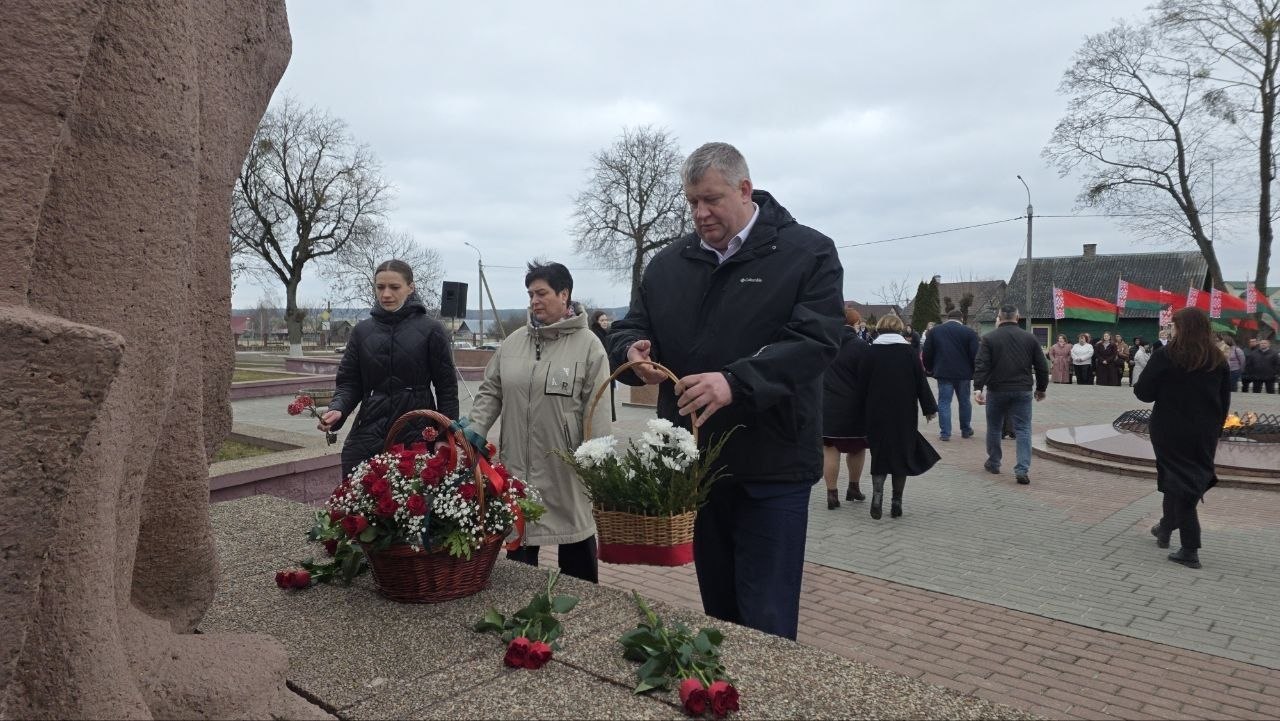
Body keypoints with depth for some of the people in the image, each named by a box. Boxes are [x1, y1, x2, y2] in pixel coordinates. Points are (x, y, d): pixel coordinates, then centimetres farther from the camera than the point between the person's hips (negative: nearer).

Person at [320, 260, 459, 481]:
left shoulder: (431, 330, -1)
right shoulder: (362, 331, 9)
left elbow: (447, 388, 1)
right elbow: (348, 382, 11)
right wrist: (337, 409, -9)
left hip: (417, 436, -3)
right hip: (368, 436, 3)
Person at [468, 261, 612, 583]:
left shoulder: (588, 345, -7)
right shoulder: (514, 341, 6)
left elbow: (597, 410, -10)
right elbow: (490, 392, 12)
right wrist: (473, 433, -1)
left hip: (567, 468, -4)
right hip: (517, 464, 4)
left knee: (577, 556, 10)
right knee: (518, 540, 16)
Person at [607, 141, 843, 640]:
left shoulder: (808, 253, -4)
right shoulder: (668, 263, 10)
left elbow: (815, 341, -16)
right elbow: (629, 329, 13)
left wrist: (736, 382, -31)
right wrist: (634, 352, -13)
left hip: (771, 468, -4)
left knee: (766, 625, 2)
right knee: (718, 612, 18)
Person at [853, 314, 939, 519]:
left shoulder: (870, 354, -3)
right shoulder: (909, 352, -1)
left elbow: (861, 387, -2)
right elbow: (921, 382, 1)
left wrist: (859, 414, 5)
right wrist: (929, 408, 9)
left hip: (877, 415, 0)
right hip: (905, 415, 1)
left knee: (879, 455, 9)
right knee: (902, 454, 10)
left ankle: (877, 496, -9)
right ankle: (897, 502, 10)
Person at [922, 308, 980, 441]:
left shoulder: (934, 331, 3)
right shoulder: (969, 332, -1)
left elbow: (927, 353, 3)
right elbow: (975, 355, -4)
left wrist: (929, 369, 16)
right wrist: (974, 372, 7)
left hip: (943, 373, 0)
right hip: (963, 373, 0)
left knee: (944, 402, 2)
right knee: (964, 401, 15)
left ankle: (945, 433, -2)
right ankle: (966, 430, 25)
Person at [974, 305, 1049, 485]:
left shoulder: (989, 338, -4)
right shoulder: (1030, 338, 4)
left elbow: (981, 366, -14)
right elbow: (1042, 366, 7)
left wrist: (978, 388, -17)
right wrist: (1041, 388, 18)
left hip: (996, 390, -1)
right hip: (1022, 391, 1)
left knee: (994, 428, 15)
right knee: (1023, 429, 2)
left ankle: (993, 463, 28)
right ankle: (1022, 469, -8)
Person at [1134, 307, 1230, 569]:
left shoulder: (1165, 356, -13)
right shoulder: (1218, 360, 3)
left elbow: (1144, 392, -11)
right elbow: (1225, 400, 9)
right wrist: (1215, 429, 18)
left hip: (1171, 431, -4)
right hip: (1205, 434, 4)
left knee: (1177, 481, 5)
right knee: (1192, 480, 19)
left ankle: (1190, 550, 6)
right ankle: (1166, 528, 32)